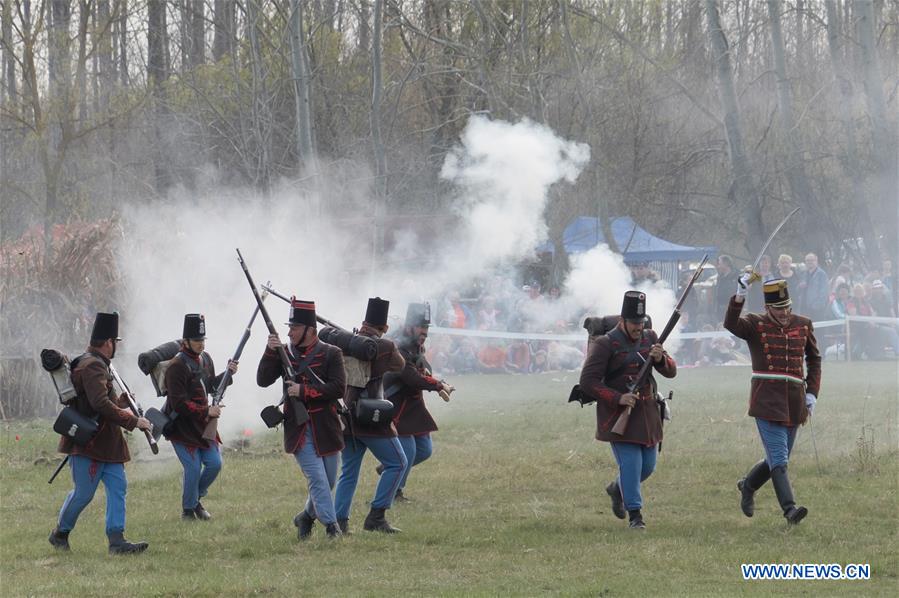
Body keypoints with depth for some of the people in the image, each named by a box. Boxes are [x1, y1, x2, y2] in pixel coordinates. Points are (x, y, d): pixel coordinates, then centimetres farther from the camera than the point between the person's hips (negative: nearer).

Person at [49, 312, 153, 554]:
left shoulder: (97, 364, 17)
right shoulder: (92, 366, -17)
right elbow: (101, 404, -27)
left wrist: (120, 406, 16)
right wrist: (133, 421, -23)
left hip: (106, 443, 10)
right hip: (89, 442, -10)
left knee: (118, 487, 3)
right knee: (83, 493, -2)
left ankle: (116, 540, 0)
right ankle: (60, 533, 16)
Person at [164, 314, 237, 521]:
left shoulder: (205, 358, 6)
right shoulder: (178, 366, -20)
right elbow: (179, 404, -23)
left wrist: (227, 374, 4)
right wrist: (207, 411, -22)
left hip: (202, 425, 7)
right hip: (182, 426, -7)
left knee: (215, 463, 3)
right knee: (194, 467, -11)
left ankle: (196, 498, 25)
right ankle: (188, 510, 8)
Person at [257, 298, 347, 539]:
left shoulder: (331, 354, -4)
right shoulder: (285, 353, 3)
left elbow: (338, 388, -13)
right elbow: (263, 380, -4)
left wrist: (304, 391, -18)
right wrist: (270, 351, -15)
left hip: (326, 427, 0)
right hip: (298, 427, 0)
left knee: (328, 481, 11)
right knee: (317, 478, -11)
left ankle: (306, 516, 32)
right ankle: (332, 526, -8)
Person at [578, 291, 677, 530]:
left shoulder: (650, 338, 7)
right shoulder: (605, 344, -11)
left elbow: (671, 371, 7)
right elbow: (587, 382, -14)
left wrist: (660, 359, -17)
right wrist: (617, 398, -24)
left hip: (647, 412, 6)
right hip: (618, 413, -6)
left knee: (648, 465, 12)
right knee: (631, 464, -12)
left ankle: (617, 489, 38)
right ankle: (635, 515, -4)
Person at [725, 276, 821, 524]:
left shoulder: (803, 325, 11)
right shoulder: (755, 324, -1)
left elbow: (814, 359, 22)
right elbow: (731, 324, -23)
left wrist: (812, 392, 12)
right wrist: (739, 297, -37)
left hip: (795, 402, 5)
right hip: (767, 401, -5)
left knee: (777, 458, 13)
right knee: (779, 459, -14)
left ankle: (748, 486, 38)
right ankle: (790, 509, -17)